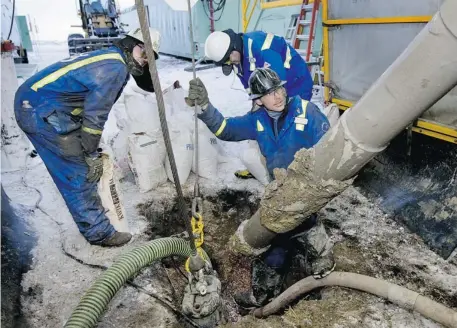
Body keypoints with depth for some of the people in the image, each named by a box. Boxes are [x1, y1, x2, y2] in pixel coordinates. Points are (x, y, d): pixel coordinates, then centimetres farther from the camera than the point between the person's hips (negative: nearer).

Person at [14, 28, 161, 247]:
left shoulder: (110, 59, 16)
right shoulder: (116, 67, -15)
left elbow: (92, 108, 18)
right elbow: (95, 116, -17)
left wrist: (91, 151, 19)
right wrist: (92, 155, -7)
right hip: (43, 111, -10)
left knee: (76, 168, 20)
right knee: (79, 173, -4)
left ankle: (91, 214, 36)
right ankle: (99, 232, 7)